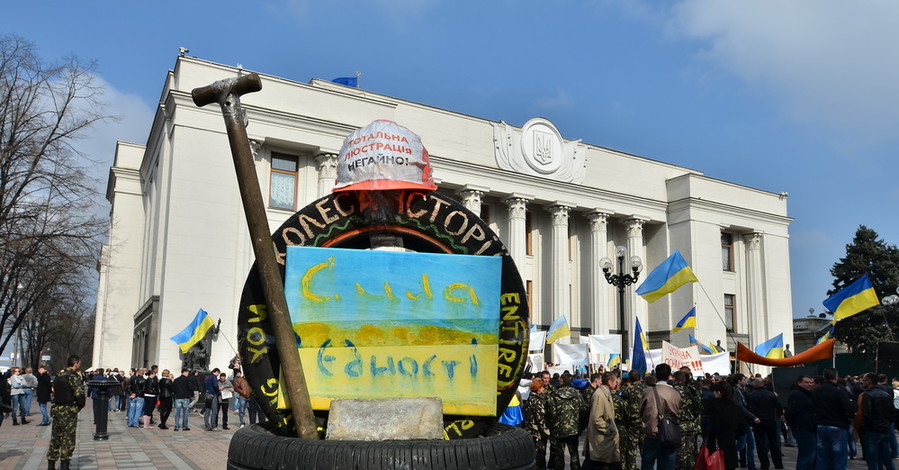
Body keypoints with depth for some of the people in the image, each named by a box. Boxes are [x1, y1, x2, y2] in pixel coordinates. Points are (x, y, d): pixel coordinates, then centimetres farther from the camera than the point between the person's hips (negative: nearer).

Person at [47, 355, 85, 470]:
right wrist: (81, 404, -5)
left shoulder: (58, 375, 11)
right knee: (68, 439, 2)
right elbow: (79, 393, -22)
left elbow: (55, 391, 15)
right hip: (69, 411, -7)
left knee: (55, 438, 14)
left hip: (56, 409, 7)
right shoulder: (74, 376, -13)